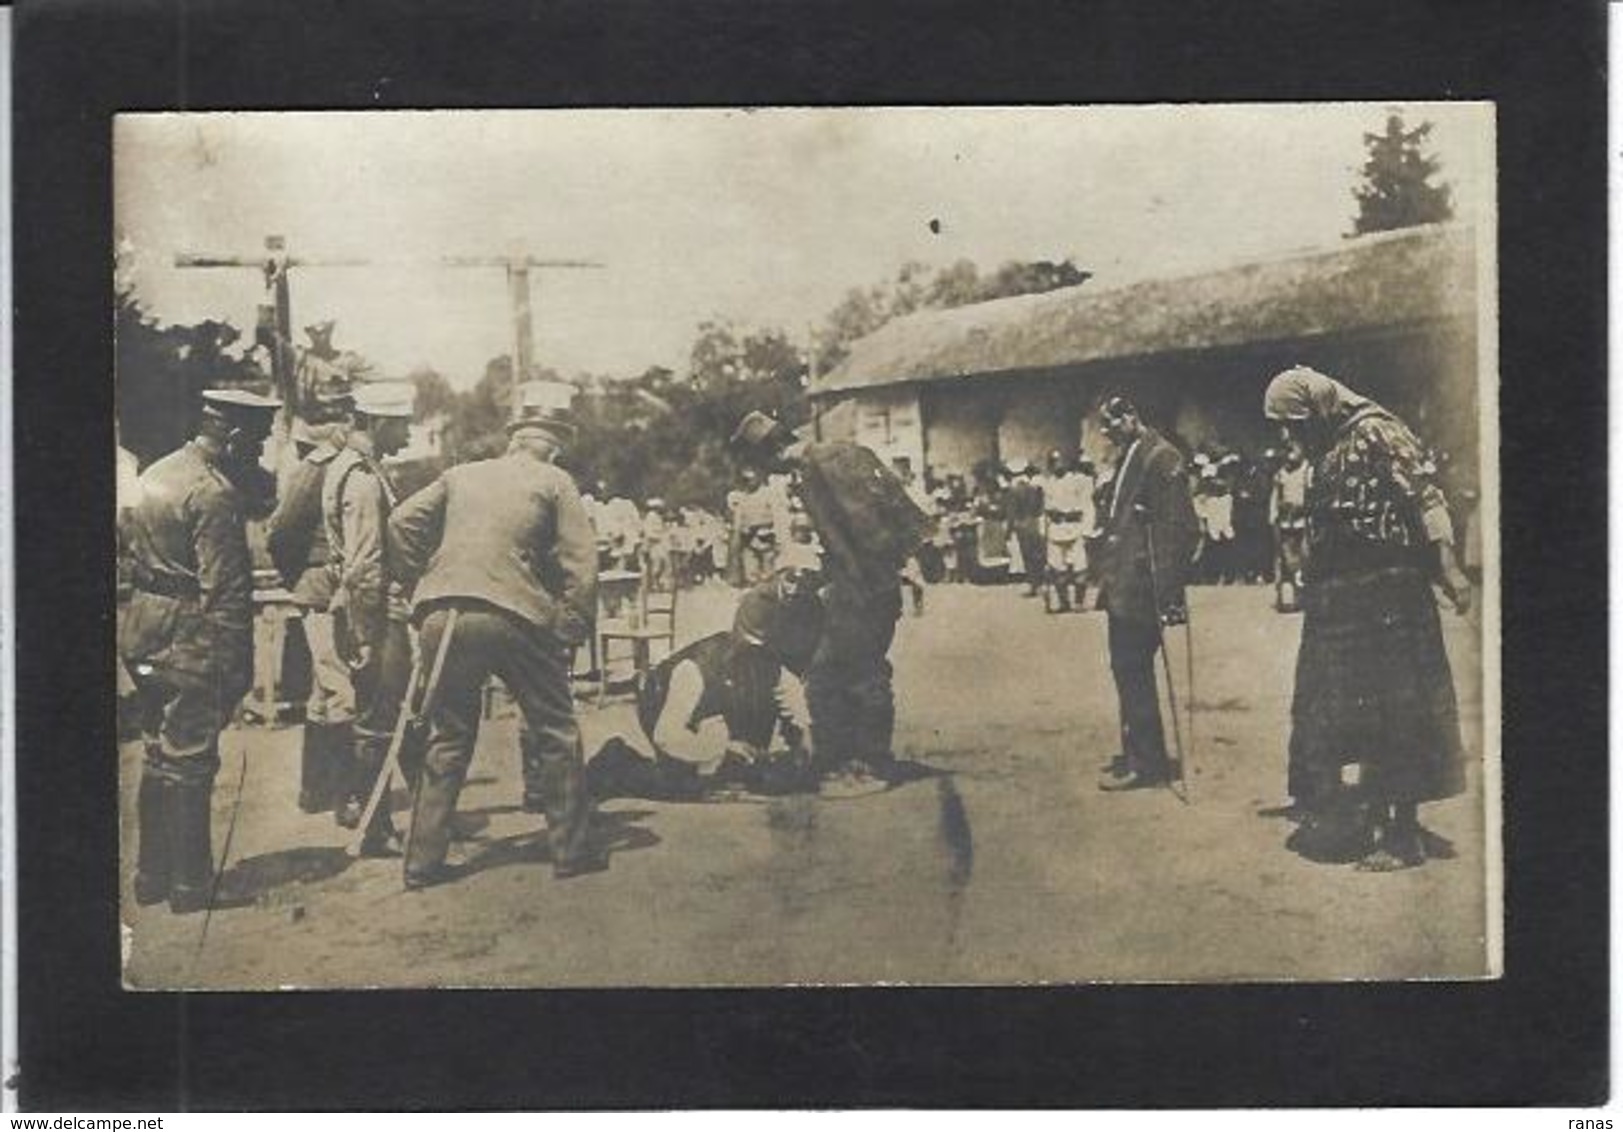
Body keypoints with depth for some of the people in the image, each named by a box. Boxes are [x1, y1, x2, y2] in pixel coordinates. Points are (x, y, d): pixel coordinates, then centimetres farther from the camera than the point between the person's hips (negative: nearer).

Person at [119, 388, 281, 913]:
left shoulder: (158, 473, 11)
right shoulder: (215, 494, -18)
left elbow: (131, 551, 17)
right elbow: (226, 591, -20)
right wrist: (237, 667, -17)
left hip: (143, 630, 9)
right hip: (191, 640, -9)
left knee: (160, 756, 17)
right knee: (189, 762, -1)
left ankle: (152, 875, 25)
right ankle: (189, 883, 7)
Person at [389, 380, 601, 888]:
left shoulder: (461, 476, 16)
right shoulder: (555, 483, 6)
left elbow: (403, 522, 8)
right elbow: (580, 563, -2)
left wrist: (426, 584, 14)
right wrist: (573, 631, 3)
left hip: (443, 616, 4)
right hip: (514, 617, -4)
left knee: (447, 738, 14)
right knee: (555, 731, 10)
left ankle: (423, 860, 13)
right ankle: (571, 851, 13)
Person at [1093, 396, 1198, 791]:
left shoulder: (1161, 458, -13)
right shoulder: (1128, 458, 15)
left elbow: (1178, 529, -18)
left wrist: (1168, 591, -21)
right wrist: (1107, 576, 16)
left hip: (1141, 589, -10)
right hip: (1122, 587, 10)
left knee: (1133, 672, -6)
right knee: (1127, 670, 16)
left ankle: (1146, 763, 2)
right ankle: (1137, 753, 27)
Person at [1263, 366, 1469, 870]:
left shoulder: (1377, 432, -7)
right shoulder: (1326, 454, 18)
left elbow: (1425, 497, -16)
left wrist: (1448, 568, -25)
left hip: (1387, 596, -9)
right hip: (1335, 603, 9)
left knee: (1394, 710, -5)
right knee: (1329, 710, 11)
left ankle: (1405, 831, 1)